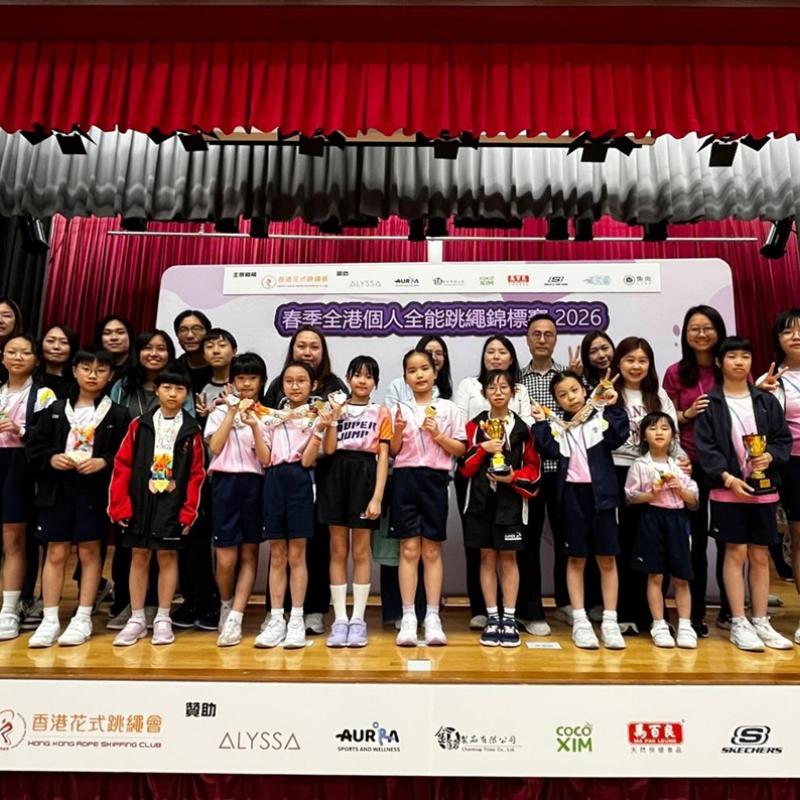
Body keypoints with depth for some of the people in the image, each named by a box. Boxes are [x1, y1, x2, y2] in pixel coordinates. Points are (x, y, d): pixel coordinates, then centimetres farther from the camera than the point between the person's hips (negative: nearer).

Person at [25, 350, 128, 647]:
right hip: (58, 487, 3)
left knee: (89, 551, 5)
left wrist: (103, 461, -18)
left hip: (95, 489, -2)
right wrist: (51, 458, -10)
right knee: (55, 553, 7)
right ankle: (50, 620, 16)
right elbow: (34, 446, 8)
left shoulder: (117, 414, 0)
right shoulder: (56, 409, 9)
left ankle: (83, 618, 16)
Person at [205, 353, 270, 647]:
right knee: (226, 558, -3)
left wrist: (255, 426, -15)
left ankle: (235, 620, 10)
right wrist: (232, 413, -7)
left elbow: (267, 459, -4)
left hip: (255, 484, 1)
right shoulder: (221, 410, 8)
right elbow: (215, 447, -7)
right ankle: (227, 605, 25)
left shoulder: (267, 415, 6)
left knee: (249, 554, 3)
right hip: (226, 483, -1)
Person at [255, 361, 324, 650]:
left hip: (300, 481, -4)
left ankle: (296, 620, 11)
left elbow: (307, 460, -9)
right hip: (274, 481, 4)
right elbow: (266, 458, 5)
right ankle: (276, 619, 16)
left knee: (296, 554, 1)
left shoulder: (316, 417, 0)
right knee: (277, 555, 8)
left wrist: (319, 431, -20)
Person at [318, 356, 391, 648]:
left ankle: (358, 619, 13)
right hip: (338, 475, 2)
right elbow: (328, 449, -1)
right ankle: (340, 618, 14)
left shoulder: (381, 413, 4)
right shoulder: (338, 408, 10)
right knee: (338, 550, 6)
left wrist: (377, 497, -9)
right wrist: (334, 417, -9)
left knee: (361, 551, 4)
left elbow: (383, 457, -1)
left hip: (365, 476, -2)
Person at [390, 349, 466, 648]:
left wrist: (438, 436, -11)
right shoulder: (399, 409, 7)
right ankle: (408, 618, 7)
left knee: (432, 550, 5)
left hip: (435, 480, 0)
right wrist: (398, 432, -11)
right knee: (409, 549, 1)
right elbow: (393, 451, 7)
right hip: (405, 479, 1)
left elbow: (461, 449, 4)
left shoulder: (449, 408, 5)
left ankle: (432, 617, 11)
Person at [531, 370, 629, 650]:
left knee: (607, 558, 4)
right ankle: (580, 621, 15)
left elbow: (617, 438, -11)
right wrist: (541, 423, -12)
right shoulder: (555, 424, 6)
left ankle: (609, 621, 14)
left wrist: (613, 408, -15)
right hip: (572, 493, 1)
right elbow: (550, 451, -8)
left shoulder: (601, 416, 4)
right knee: (576, 558, 8)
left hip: (600, 492, 0)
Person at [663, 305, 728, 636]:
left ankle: (729, 610, 25)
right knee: (696, 538, 6)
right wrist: (687, 414, -12)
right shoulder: (676, 373, 3)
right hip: (691, 463, -1)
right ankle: (695, 613, 17)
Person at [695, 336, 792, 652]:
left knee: (760, 556, 10)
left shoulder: (766, 401, 9)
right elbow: (705, 446, -8)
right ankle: (739, 623, 9)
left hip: (763, 489, 3)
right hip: (727, 489, -3)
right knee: (735, 553, 0)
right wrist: (727, 477, -17)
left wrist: (770, 456, -12)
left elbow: (784, 439, 8)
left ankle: (761, 621, 21)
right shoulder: (710, 403, -2)